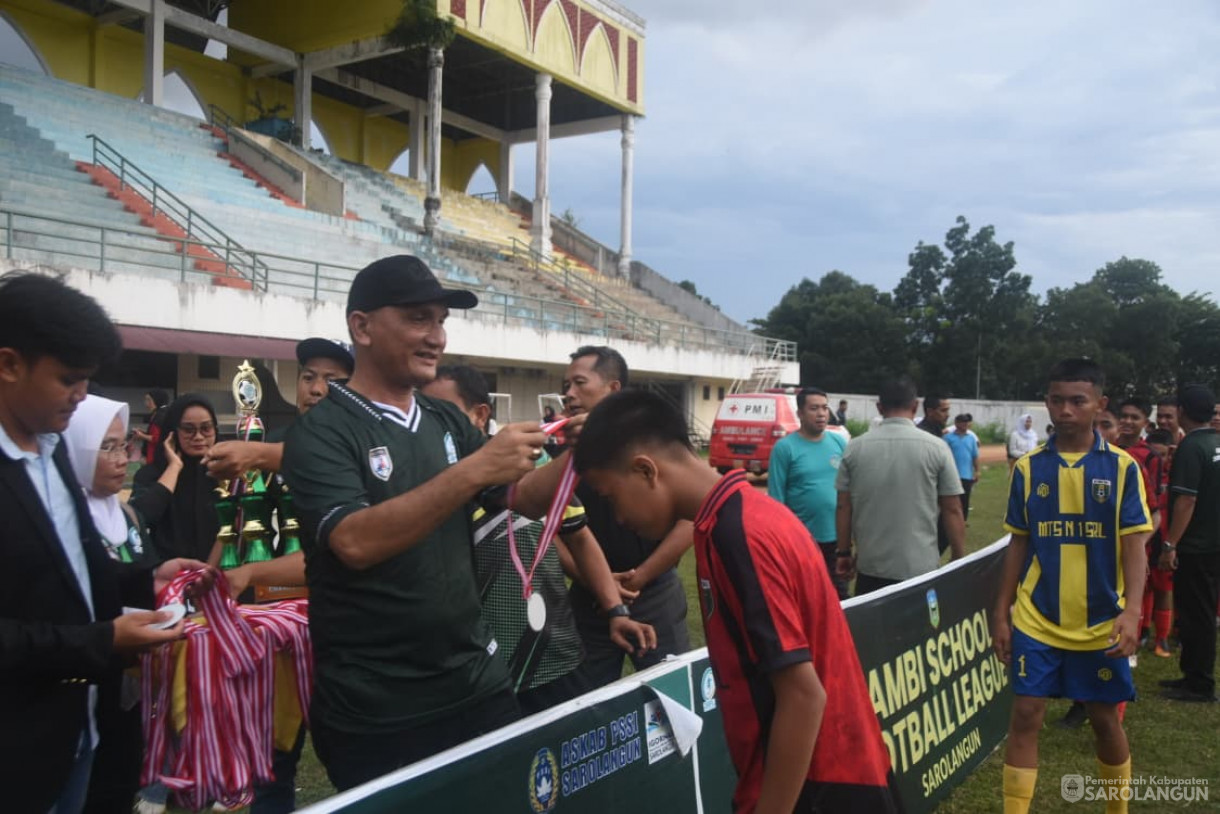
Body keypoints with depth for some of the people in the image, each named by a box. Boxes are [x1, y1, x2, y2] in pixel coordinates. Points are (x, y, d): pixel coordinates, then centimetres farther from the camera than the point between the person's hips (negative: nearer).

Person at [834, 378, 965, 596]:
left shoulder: (854, 447, -1)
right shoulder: (936, 447, -5)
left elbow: (843, 507, 4)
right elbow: (952, 510, -2)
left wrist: (844, 552, 15)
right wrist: (959, 560, 8)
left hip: (870, 567, 2)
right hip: (920, 568, -1)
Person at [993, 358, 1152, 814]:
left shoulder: (1121, 467, -4)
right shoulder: (1029, 467, 0)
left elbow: (1133, 544, -7)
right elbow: (1018, 545, 5)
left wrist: (1132, 610, -21)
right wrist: (1001, 614, 3)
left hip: (1102, 623, -1)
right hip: (1036, 620, 1)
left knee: (1105, 719, 13)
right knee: (1026, 716, -1)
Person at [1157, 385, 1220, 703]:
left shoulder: (1190, 447, -18)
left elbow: (1186, 500, -22)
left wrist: (1169, 544, -19)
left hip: (1193, 546, -9)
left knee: (1193, 615, 0)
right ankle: (1194, 674, 25)